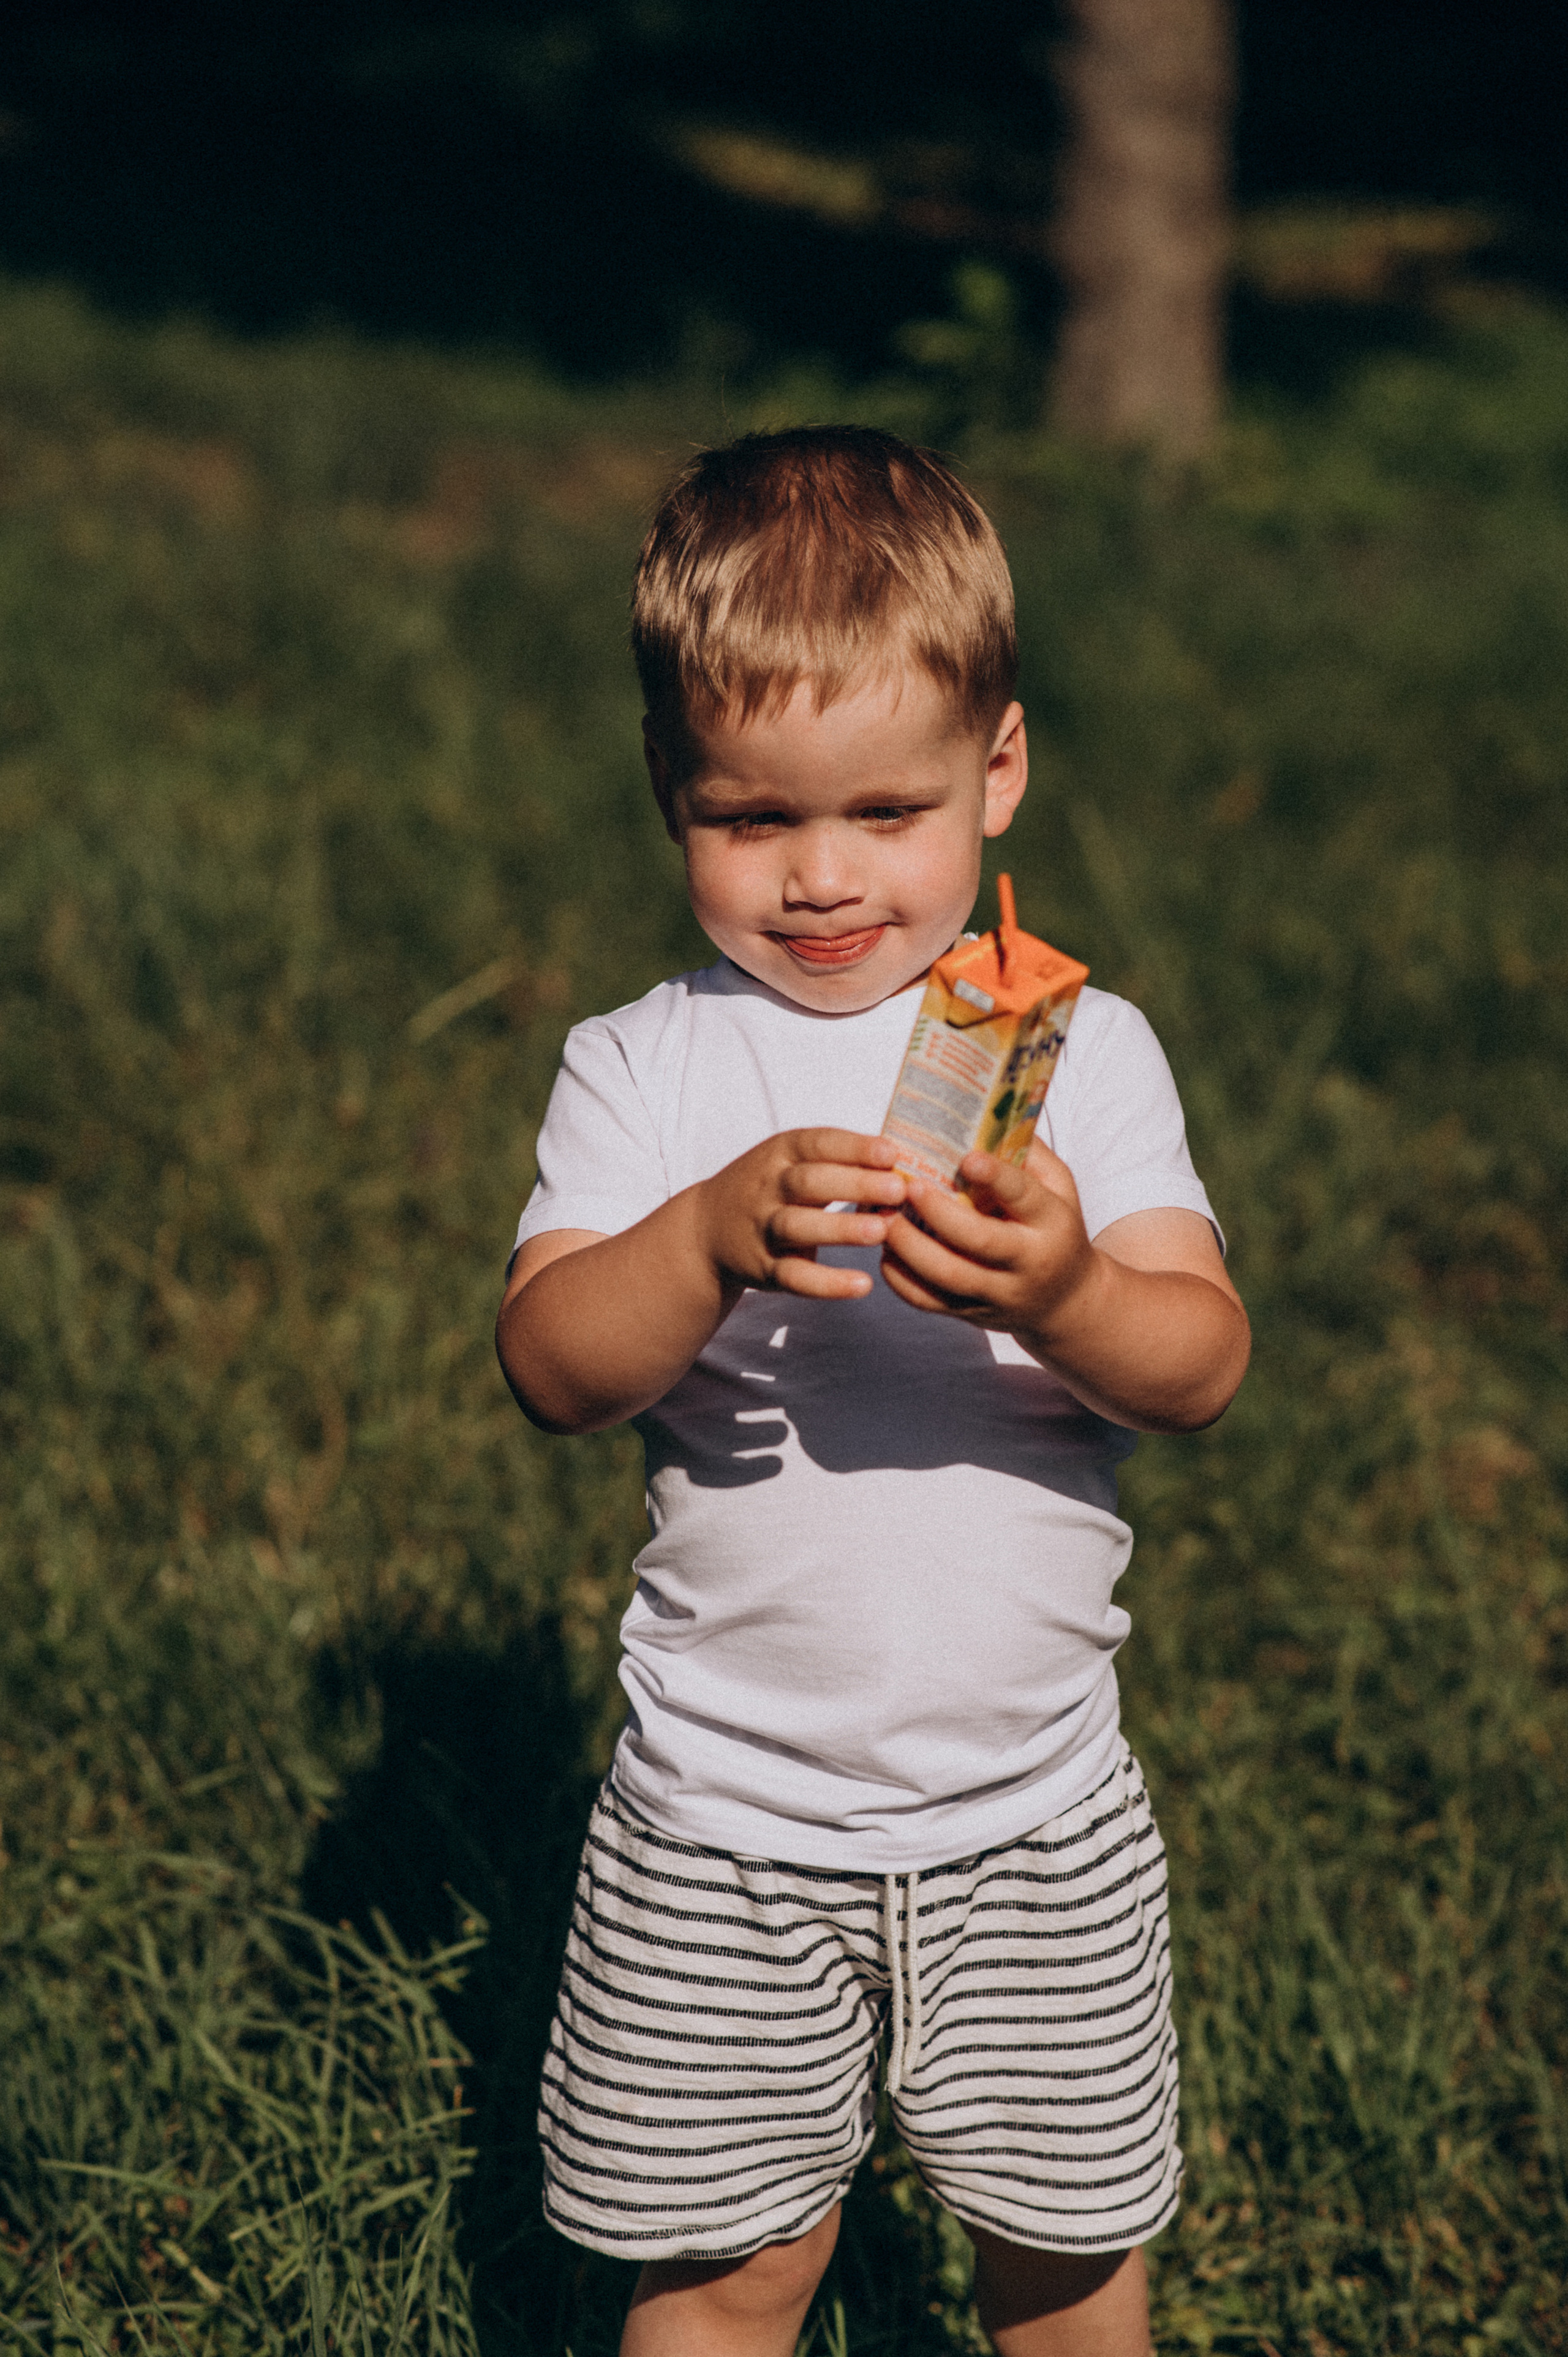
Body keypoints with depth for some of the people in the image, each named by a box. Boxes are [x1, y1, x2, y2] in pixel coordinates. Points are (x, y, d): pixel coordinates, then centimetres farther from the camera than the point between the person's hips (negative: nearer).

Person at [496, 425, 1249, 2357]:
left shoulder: (1081, 1049, -3)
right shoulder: (647, 1068, -5)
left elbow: (1204, 1364, -13)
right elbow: (550, 1370, -16)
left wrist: (1062, 1293, -35)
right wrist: (712, 1237, -35)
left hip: (1035, 1816, 1)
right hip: (726, 1819, -1)